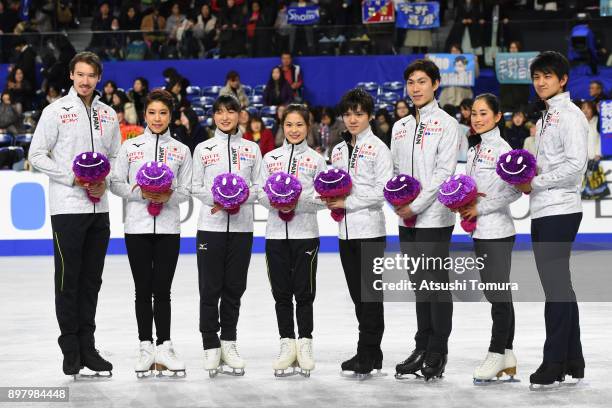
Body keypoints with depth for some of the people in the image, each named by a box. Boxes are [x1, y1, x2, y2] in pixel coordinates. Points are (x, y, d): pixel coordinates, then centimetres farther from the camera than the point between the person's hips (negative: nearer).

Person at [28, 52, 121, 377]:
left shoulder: (108, 115, 12)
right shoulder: (56, 111, -2)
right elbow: (37, 155, -4)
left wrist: (105, 179, -2)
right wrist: (71, 177, -14)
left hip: (98, 207, 5)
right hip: (67, 206, -5)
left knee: (92, 279, 8)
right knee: (68, 277, -3)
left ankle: (87, 346, 15)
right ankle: (70, 349, 4)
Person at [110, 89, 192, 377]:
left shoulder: (181, 150, 9)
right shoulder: (129, 147, 6)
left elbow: (187, 189, 7)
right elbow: (116, 183, 3)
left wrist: (169, 196, -13)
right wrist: (141, 193, -13)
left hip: (168, 228, 0)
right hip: (137, 227, 0)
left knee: (162, 289, 0)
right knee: (143, 289, 3)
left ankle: (164, 347, 6)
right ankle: (146, 348, 8)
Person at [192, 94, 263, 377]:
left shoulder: (252, 149, 9)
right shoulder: (203, 149, 6)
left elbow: (258, 186, 6)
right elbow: (196, 187, 4)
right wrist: (216, 199, -14)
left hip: (241, 226, 1)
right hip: (210, 226, -1)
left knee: (234, 288, 5)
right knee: (210, 288, -1)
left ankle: (228, 343, 15)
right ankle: (211, 347, 5)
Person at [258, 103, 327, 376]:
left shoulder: (316, 160, 3)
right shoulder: (270, 158, 10)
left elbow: (323, 199, 0)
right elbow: (261, 194, 7)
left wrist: (299, 201, -17)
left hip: (305, 234, -2)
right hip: (276, 232, 2)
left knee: (304, 292, 1)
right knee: (281, 292, 5)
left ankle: (304, 344, 9)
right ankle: (287, 345, 12)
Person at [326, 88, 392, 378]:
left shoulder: (377, 148, -5)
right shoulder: (338, 150, 15)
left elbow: (384, 189, -13)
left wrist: (348, 202, -14)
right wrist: (330, 199, 1)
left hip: (370, 231, -7)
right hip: (345, 231, 7)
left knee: (370, 294, -5)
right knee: (357, 294, 9)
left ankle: (366, 355, -3)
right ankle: (372, 354, 16)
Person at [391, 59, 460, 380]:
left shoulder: (447, 124, -4)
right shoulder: (400, 127, 15)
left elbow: (444, 171, -12)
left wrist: (416, 206, -15)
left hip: (434, 218, -6)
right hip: (406, 220, 6)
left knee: (436, 284, -3)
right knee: (419, 284, 11)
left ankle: (438, 353, 3)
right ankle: (422, 348, 17)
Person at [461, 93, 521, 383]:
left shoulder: (502, 148, -9)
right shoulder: (474, 151, 16)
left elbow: (514, 191, -14)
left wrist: (480, 208, -13)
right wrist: (464, 202, -3)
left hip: (498, 231, -9)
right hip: (480, 231, 9)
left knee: (498, 293, -5)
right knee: (496, 293, 11)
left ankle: (496, 354, 1)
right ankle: (507, 355, 16)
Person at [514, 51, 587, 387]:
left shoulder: (570, 115, -9)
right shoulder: (546, 117, 19)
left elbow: (575, 165, -19)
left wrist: (535, 183, -13)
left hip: (559, 211, -10)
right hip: (543, 211, 10)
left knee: (556, 284, -9)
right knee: (558, 284, 12)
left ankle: (555, 362, -6)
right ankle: (573, 360, 18)